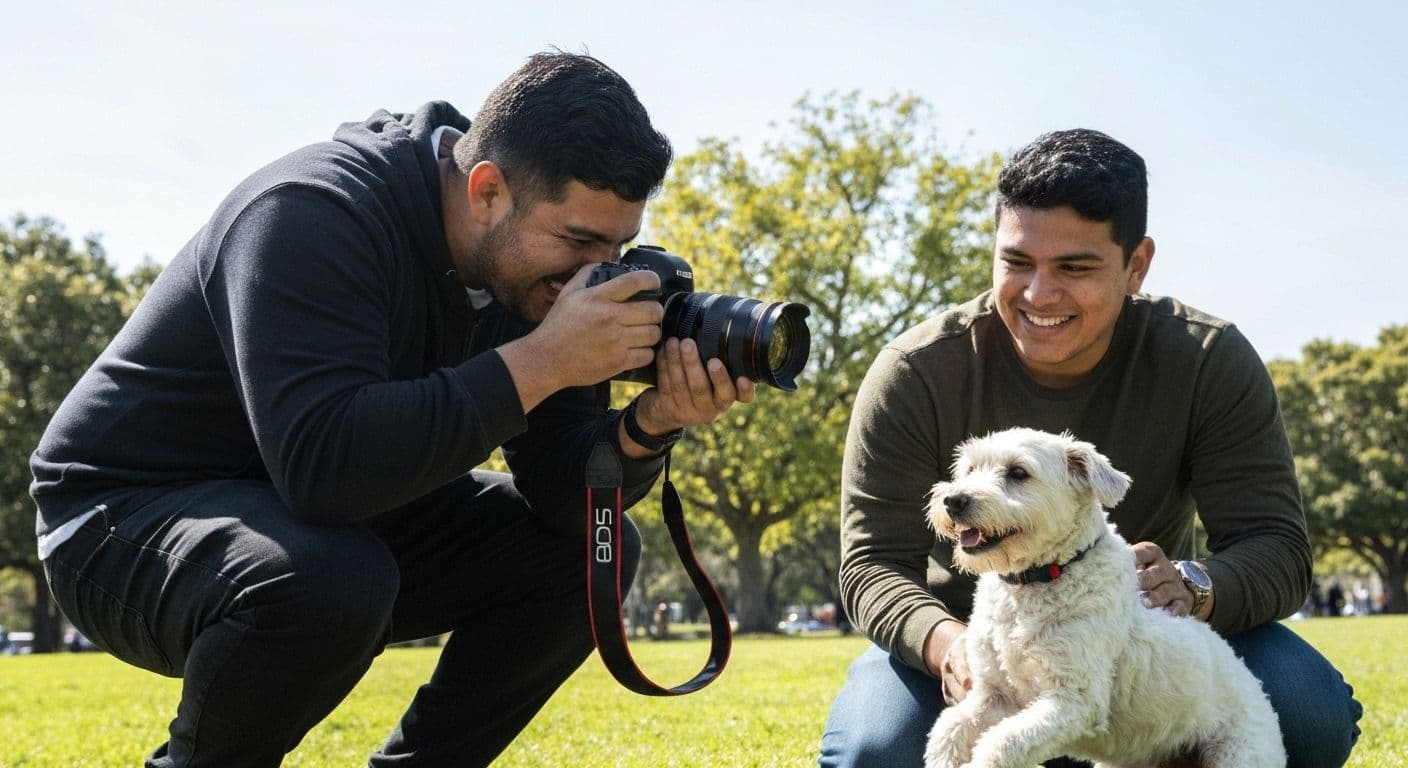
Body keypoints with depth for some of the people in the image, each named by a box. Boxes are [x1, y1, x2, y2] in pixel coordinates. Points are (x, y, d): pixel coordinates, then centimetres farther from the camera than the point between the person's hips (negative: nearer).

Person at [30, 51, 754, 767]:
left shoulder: (527, 256, -7)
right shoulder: (310, 214, -29)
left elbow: (560, 489, -7)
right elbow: (320, 465, -42)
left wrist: (648, 426, -28)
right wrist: (539, 361, -40)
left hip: (346, 506, 7)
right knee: (332, 578, -38)